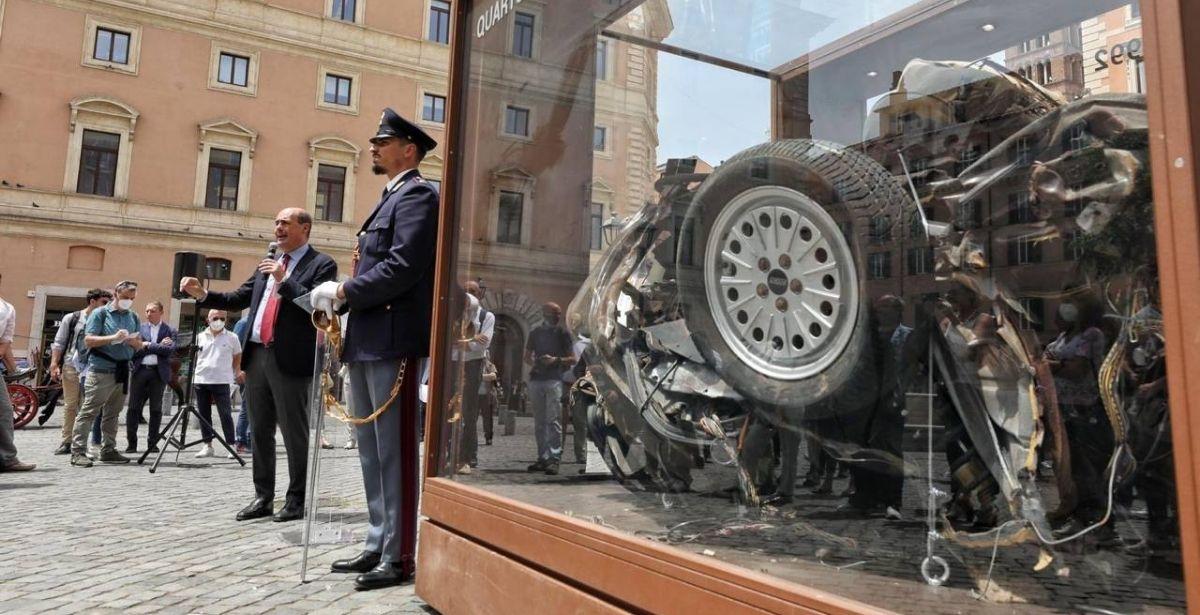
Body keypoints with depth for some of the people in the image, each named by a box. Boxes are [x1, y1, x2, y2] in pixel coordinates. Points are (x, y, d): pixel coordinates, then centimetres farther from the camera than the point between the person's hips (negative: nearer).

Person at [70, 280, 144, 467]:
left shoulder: (133, 317, 16)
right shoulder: (100, 313, 0)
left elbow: (139, 346, 17)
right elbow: (88, 340, -8)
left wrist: (135, 341, -6)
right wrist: (113, 337, -20)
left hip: (123, 371, 6)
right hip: (101, 370, -6)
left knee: (112, 413, 11)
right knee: (88, 411, -7)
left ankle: (108, 450, 16)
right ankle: (78, 452, -6)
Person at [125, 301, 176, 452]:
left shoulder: (169, 330, 7)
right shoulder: (139, 328, 10)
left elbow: (170, 349, -8)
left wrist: (149, 346, -8)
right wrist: (159, 346, -9)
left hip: (159, 372, -1)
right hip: (140, 371, 1)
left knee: (156, 409, 4)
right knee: (133, 407, 1)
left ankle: (152, 443, 12)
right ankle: (131, 443, 9)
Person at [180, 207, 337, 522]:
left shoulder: (322, 264, -3)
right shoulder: (269, 262, 18)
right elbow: (239, 298, 19)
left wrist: (284, 281, -18)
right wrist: (203, 294, 6)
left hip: (289, 358, -7)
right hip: (257, 355, 7)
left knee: (294, 433, 1)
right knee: (259, 431, 12)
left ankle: (296, 500, 11)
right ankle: (263, 497, 23)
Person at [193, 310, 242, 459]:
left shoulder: (232, 338, 4)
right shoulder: (200, 337, 9)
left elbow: (237, 357, 11)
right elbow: (194, 357, 17)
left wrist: (237, 374, 1)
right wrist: (193, 375, 10)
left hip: (221, 381, -3)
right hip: (201, 381, 3)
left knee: (225, 415, -3)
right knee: (204, 414, 8)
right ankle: (207, 445, 17)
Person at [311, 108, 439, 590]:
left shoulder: (417, 194, -7)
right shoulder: (391, 198, 23)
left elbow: (402, 268, -20)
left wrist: (342, 291, -12)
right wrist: (342, 298, 8)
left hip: (394, 341, -10)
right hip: (366, 340, 10)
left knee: (394, 450, -5)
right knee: (371, 449, 14)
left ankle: (399, 557, 4)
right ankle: (377, 545, 24)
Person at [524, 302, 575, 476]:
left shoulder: (562, 333, 5)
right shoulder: (535, 332, 15)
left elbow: (572, 359, 4)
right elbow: (527, 356, 22)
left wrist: (556, 360, -13)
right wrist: (535, 363, 0)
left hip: (554, 380, -4)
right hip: (536, 379, 4)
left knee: (553, 420, -11)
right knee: (539, 422, 7)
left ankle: (554, 459, -11)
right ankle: (543, 458, 14)